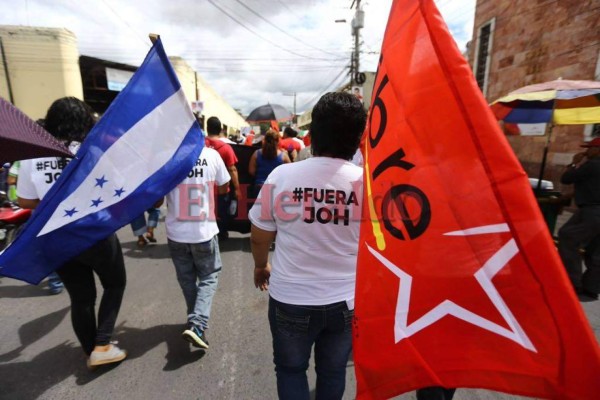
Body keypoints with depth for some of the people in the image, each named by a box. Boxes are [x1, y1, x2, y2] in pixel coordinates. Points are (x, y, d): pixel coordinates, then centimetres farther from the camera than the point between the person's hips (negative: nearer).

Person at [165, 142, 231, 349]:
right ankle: (197, 324, 2)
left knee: (187, 279, 20)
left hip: (176, 232, 2)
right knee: (209, 277, 16)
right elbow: (224, 187, 6)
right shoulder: (211, 154, -8)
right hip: (205, 231, -1)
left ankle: (195, 322, 35)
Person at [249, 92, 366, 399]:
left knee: (290, 368, 25)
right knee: (333, 371, 26)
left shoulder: (282, 175, -16)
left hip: (290, 299, -1)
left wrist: (261, 266, 17)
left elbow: (259, 237, -4)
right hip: (346, 300, 2)